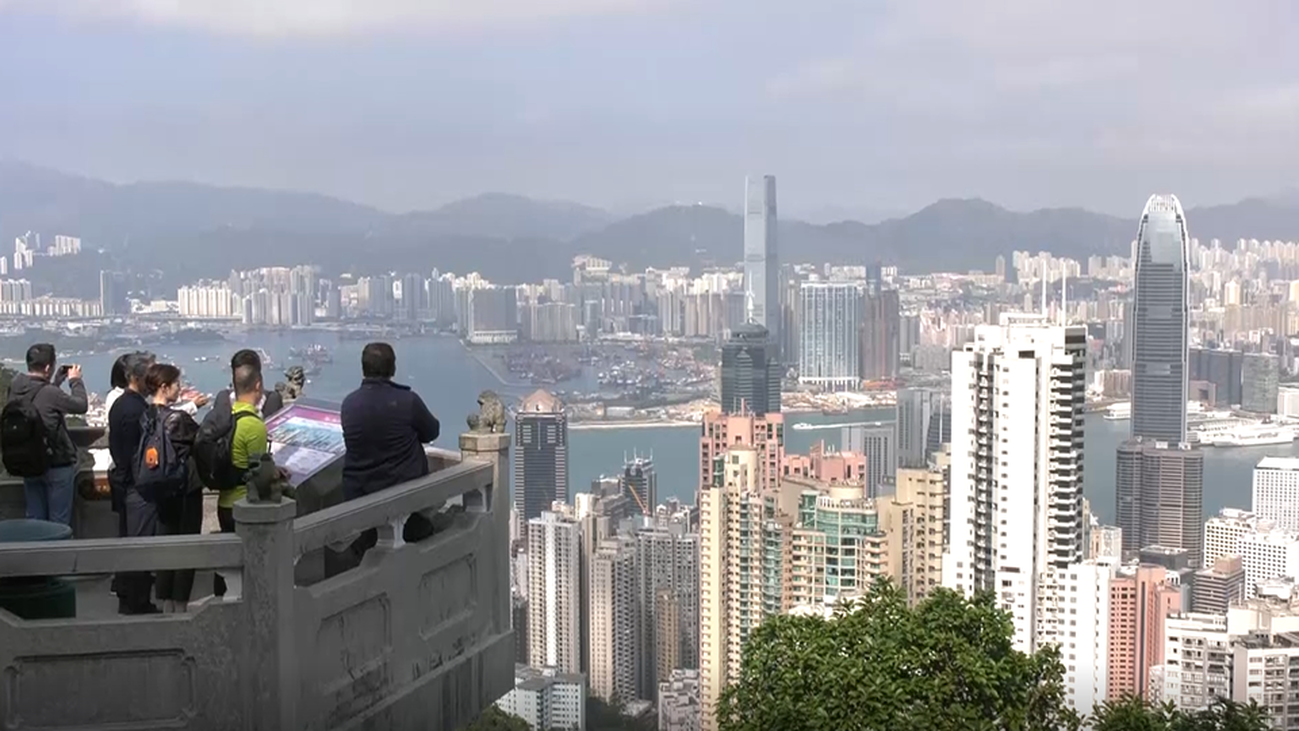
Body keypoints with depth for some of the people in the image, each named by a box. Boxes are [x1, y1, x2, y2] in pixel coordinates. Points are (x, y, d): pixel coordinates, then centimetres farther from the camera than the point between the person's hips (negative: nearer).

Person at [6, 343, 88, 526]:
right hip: (57, 464, -6)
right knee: (59, 522, 4)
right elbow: (81, 405, -10)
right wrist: (75, 381, 4)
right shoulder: (50, 393, -24)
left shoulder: (15, 389, -3)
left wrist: (57, 381, 14)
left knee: (34, 519, 14)